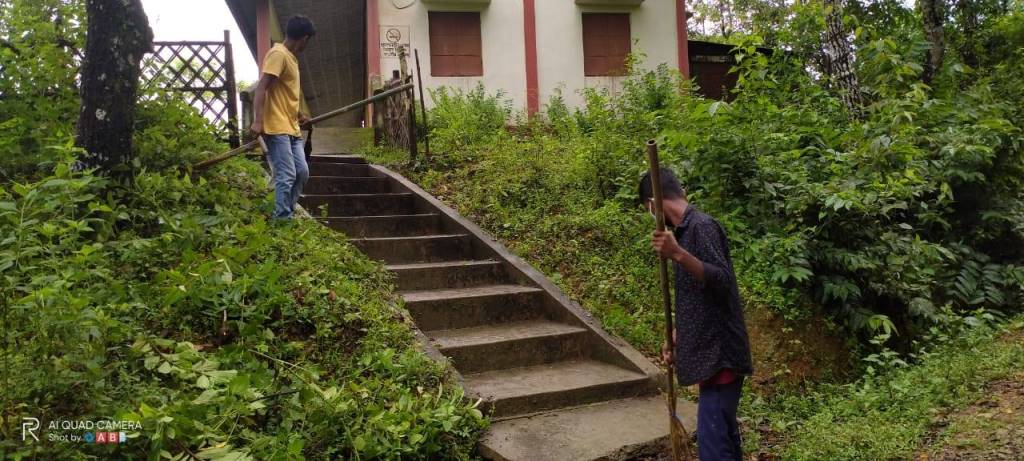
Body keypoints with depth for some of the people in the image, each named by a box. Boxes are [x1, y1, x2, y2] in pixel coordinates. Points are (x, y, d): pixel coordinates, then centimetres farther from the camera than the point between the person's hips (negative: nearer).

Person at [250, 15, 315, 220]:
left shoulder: (290, 56, 18)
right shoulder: (278, 54, -11)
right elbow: (261, 88, -18)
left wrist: (298, 115, 35)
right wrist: (258, 121, -26)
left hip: (291, 128, 10)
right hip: (277, 128, -10)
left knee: (302, 172, 9)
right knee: (287, 176, -11)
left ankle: (285, 214, 18)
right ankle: (283, 220, -4)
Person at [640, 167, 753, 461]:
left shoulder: (702, 227, -15)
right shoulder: (687, 230, 14)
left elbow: (722, 283, -25)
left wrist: (678, 254, -35)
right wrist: (676, 336, 22)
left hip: (719, 352, -10)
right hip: (711, 351, 10)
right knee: (723, 434, 18)